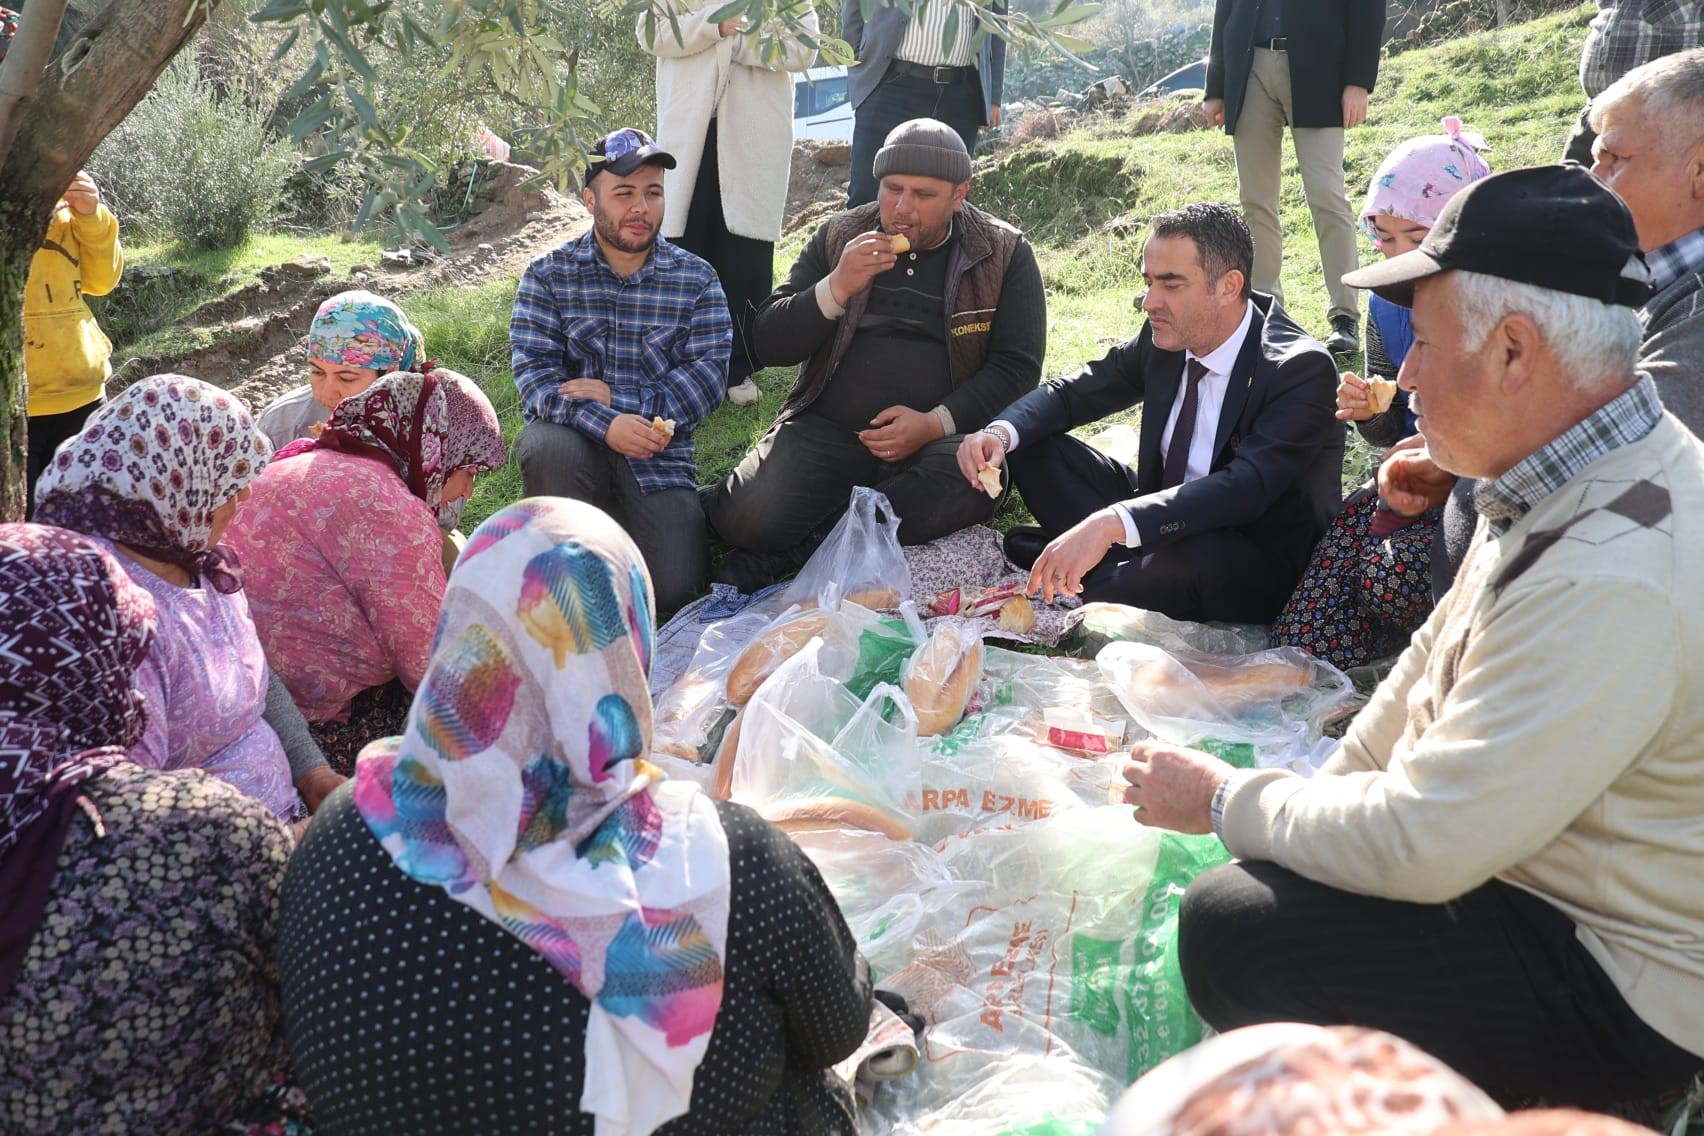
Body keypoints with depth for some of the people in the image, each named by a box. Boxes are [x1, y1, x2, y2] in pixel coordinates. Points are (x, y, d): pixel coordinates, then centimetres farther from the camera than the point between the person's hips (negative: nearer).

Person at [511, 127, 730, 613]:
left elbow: (709, 376, -8)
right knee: (546, 443, -37)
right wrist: (605, 425, -26)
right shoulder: (549, 275, 1)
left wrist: (618, 399, -19)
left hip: (660, 456, 0)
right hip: (576, 446, 0)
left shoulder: (696, 280, 2)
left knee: (674, 587, -18)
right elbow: (533, 373, -10)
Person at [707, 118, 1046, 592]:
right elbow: (771, 344, 6)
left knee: (967, 479, -38)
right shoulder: (838, 237, 11)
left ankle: (781, 557, -26)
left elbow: (1017, 367, 0)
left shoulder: (1005, 254, 6)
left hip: (948, 433, 0)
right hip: (827, 427, 0)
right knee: (748, 518, -28)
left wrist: (937, 423, -16)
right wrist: (836, 289, -13)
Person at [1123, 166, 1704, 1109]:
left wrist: (1226, 800, -14)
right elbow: (1428, 672, 12)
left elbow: (1416, 847, -30)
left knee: (1231, 927, -18)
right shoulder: (1561, 486, 0)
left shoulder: (1618, 579, -33)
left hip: (1624, 994, -9)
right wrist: (1314, 803, 4)